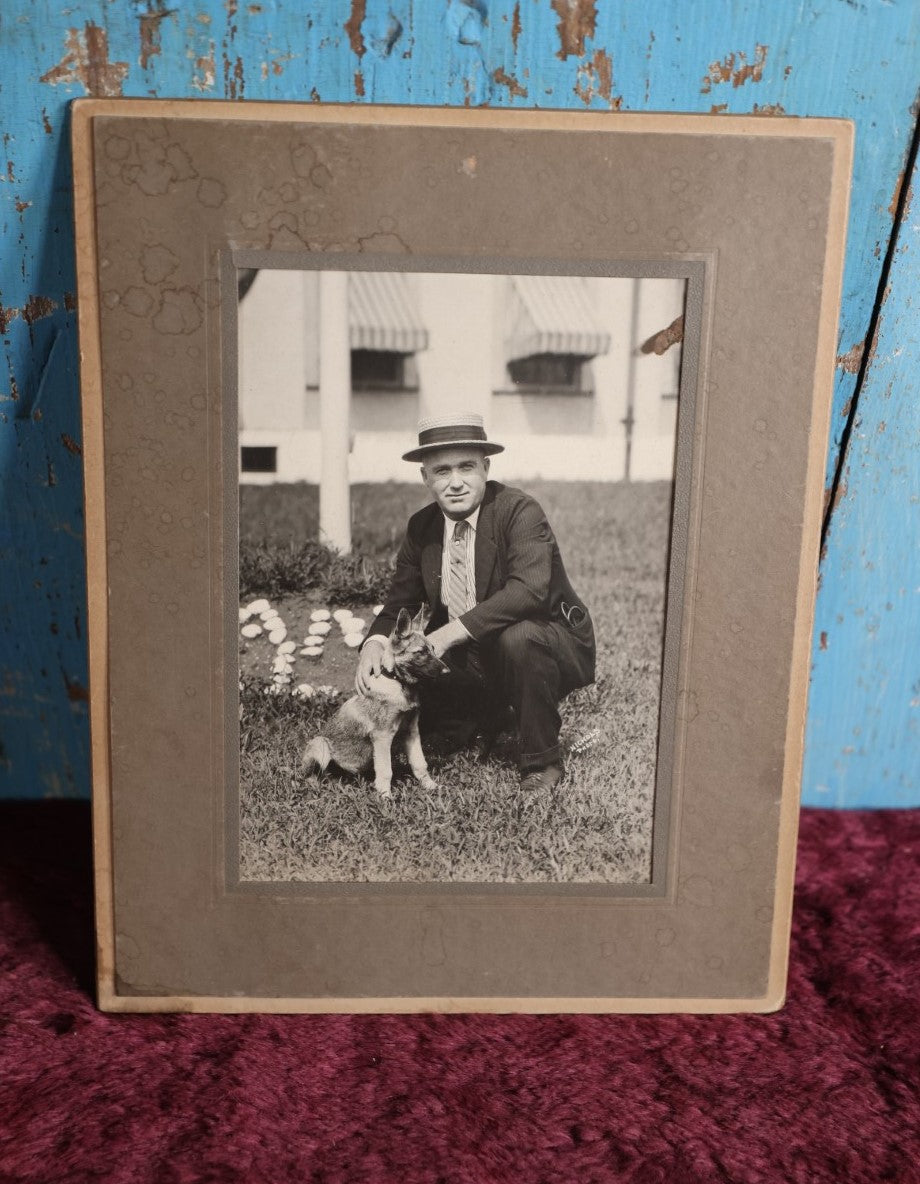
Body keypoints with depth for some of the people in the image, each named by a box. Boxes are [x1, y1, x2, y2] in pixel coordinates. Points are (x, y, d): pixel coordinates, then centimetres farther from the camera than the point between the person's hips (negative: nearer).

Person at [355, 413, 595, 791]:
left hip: (550, 644, -6)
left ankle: (542, 760, -13)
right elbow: (400, 601, 5)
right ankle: (489, 717, 21)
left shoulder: (520, 511, -20)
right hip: (470, 661, 6)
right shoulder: (420, 528, -1)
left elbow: (529, 589, -36)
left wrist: (450, 633, -38)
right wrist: (375, 642, -18)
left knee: (516, 636, -37)